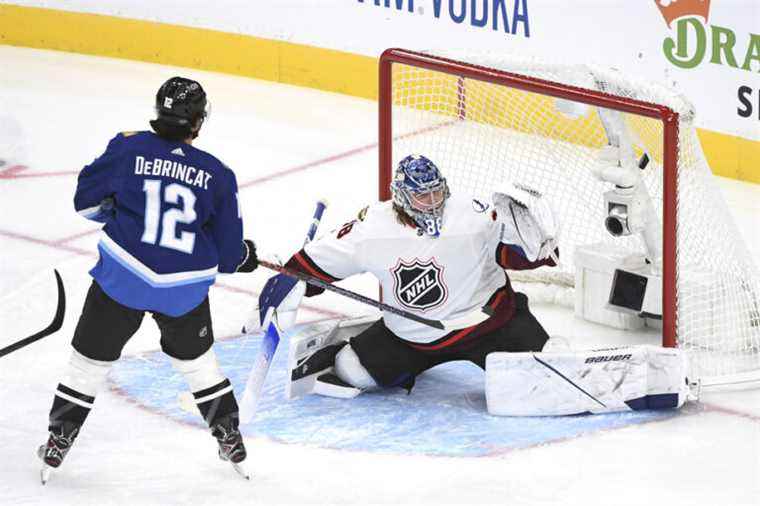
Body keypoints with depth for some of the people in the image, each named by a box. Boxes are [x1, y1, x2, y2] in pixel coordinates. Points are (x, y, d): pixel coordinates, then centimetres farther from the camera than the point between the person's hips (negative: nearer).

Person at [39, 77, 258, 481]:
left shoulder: (129, 148, -5)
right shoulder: (218, 175, -1)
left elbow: (86, 199, 5)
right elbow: (229, 253, 4)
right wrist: (245, 257, 27)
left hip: (122, 277, -1)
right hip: (185, 289, 1)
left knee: (91, 357, 14)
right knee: (194, 357, 25)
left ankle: (58, 442, 19)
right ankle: (230, 440, 29)